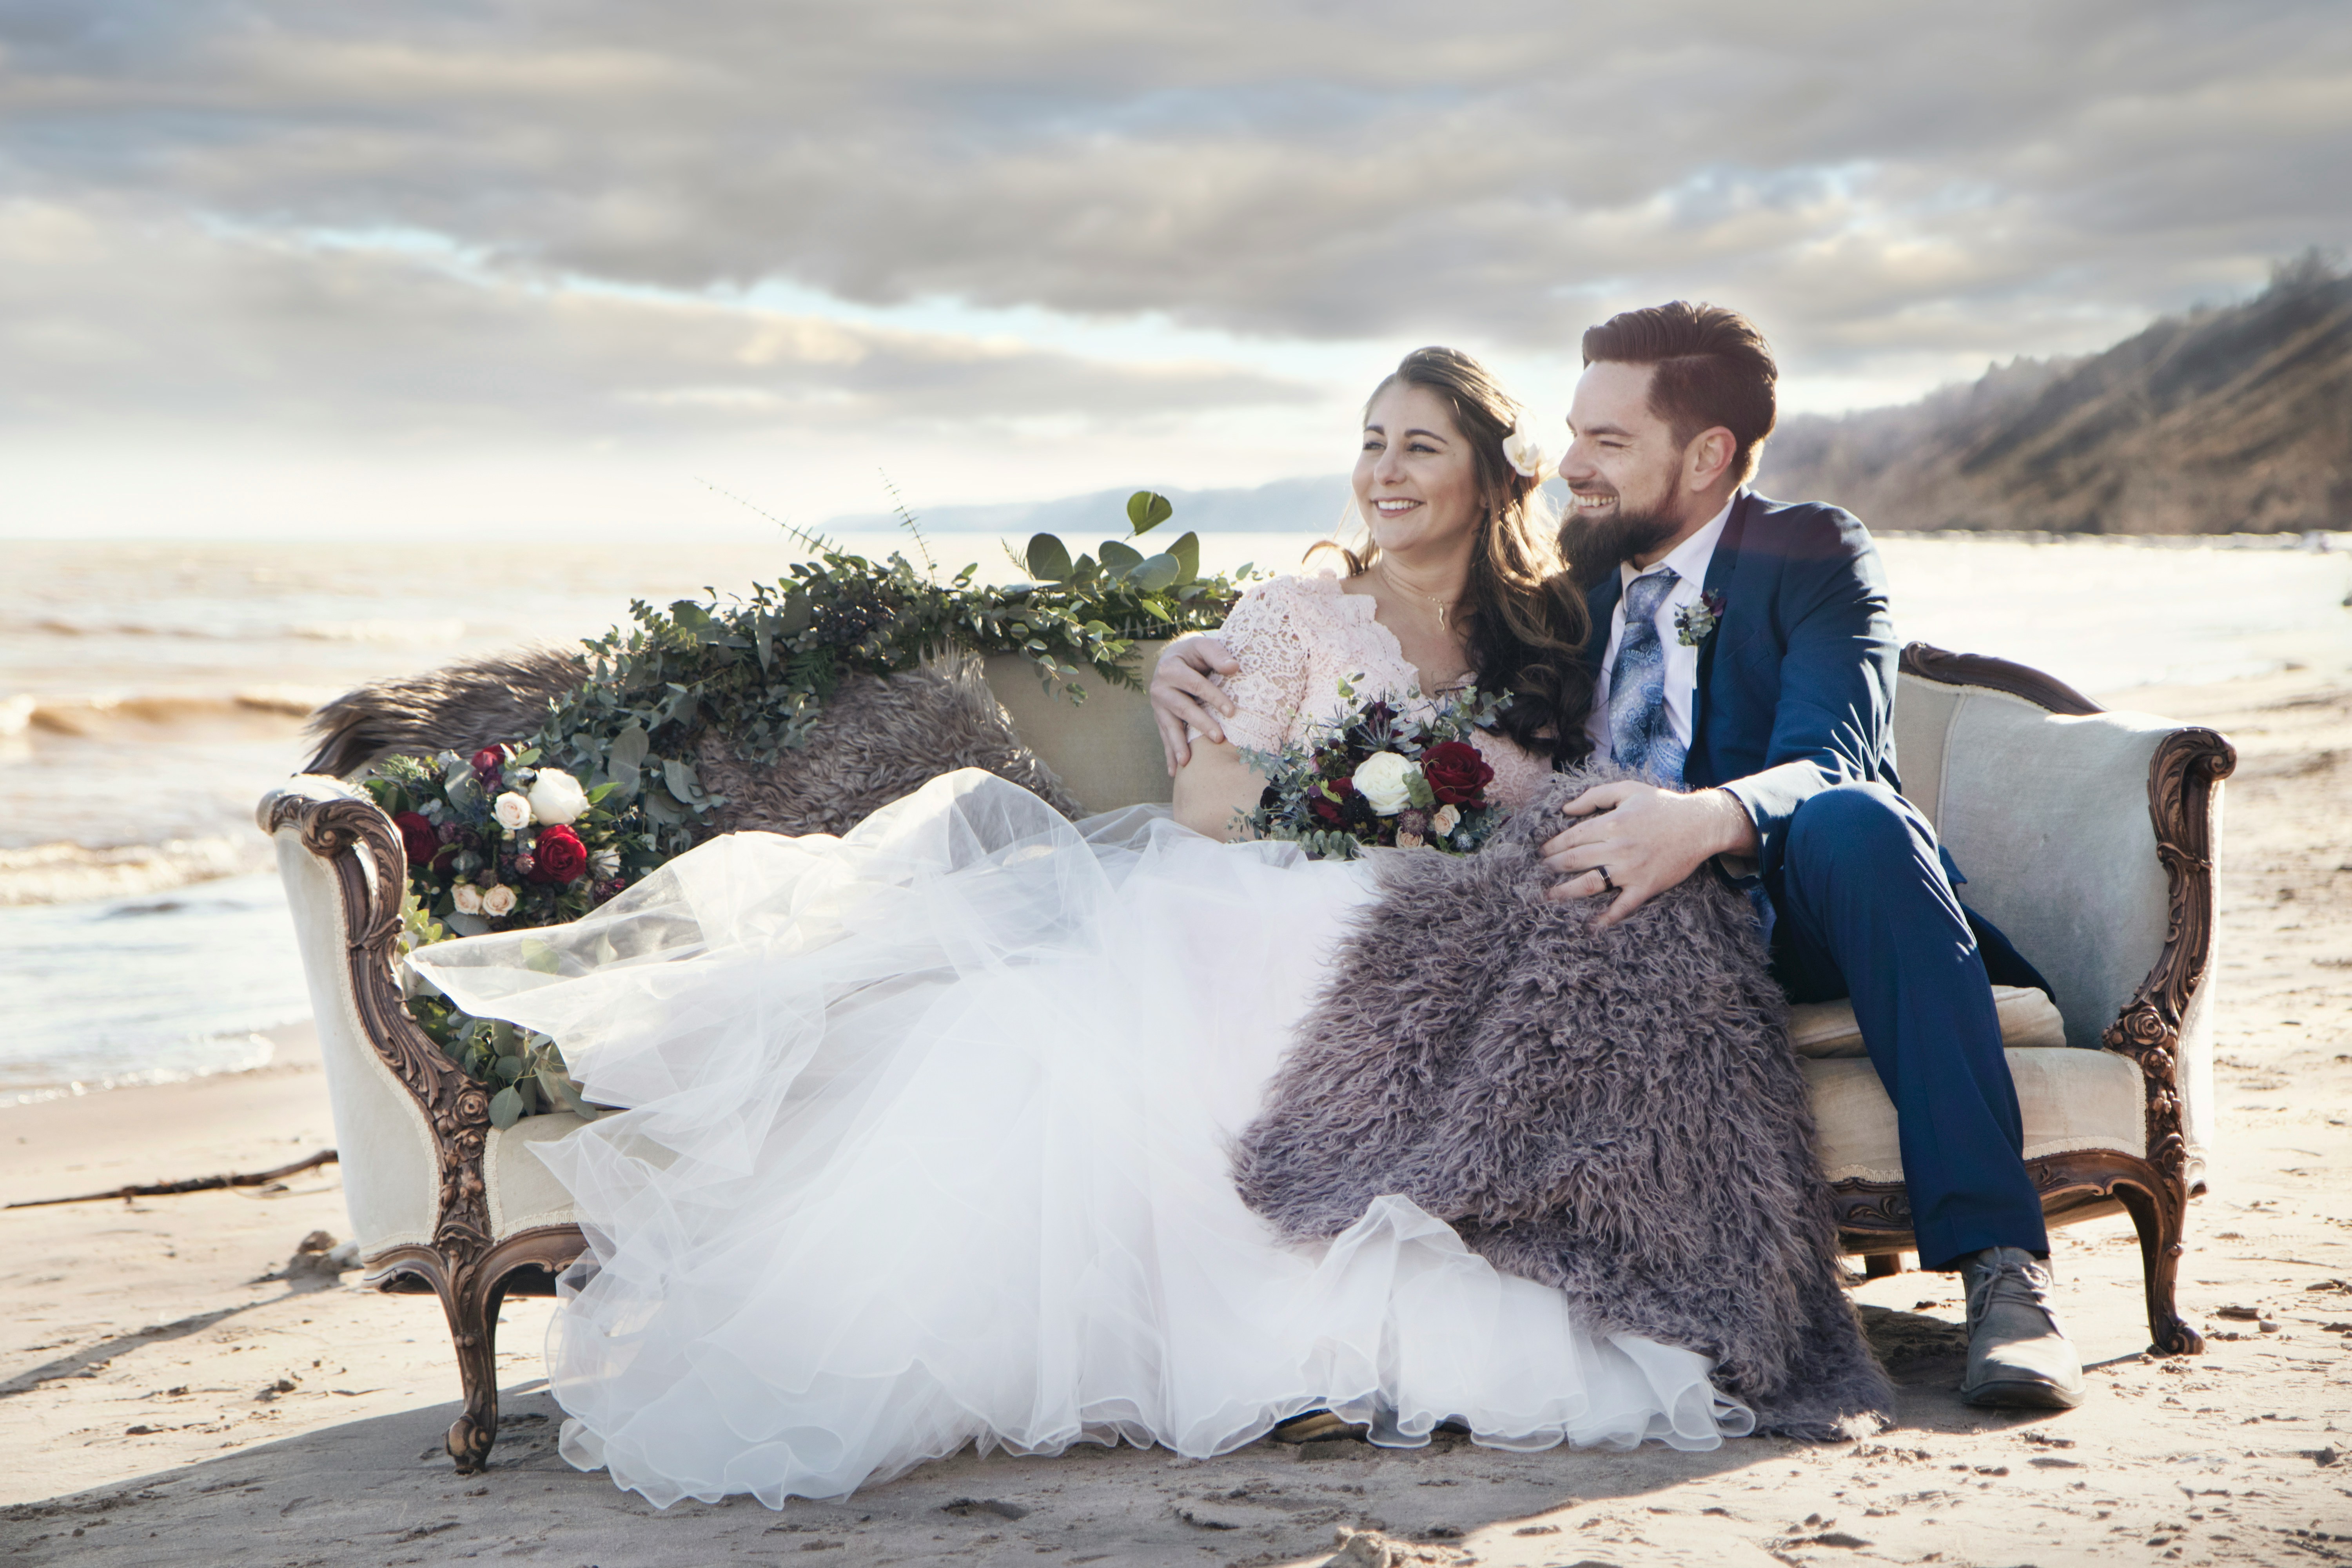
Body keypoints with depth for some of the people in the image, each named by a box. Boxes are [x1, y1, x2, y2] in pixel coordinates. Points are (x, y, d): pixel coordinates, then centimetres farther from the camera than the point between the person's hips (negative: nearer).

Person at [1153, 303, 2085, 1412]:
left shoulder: (1815, 556, 0)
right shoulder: (1568, 573, 15)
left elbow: (1829, 766, -19)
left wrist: (1706, 822, -42)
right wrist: (1206, 655, -1)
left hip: (1781, 909, -3)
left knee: (1856, 822, -37)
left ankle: (1997, 1262, -37)